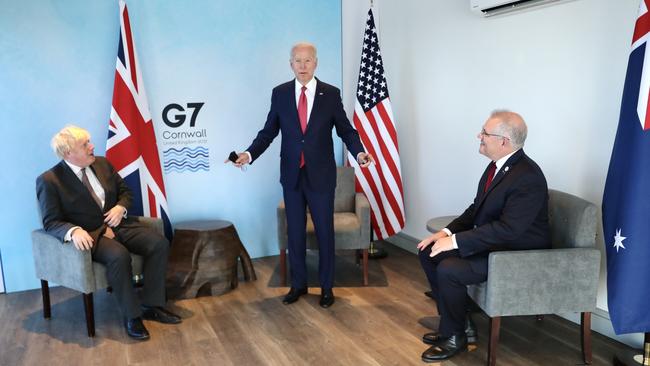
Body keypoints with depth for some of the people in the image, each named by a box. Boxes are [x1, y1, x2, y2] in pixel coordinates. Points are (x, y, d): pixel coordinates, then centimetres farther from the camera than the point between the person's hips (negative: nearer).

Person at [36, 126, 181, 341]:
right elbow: (51, 222, -10)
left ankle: (151, 306, -8)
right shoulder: (49, 180, -7)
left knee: (159, 244, -18)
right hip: (89, 234, -5)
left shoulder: (102, 164, 8)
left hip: (118, 225, 6)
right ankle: (131, 315, -17)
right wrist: (74, 231, -32)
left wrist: (121, 207, -7)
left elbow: (125, 191, 17)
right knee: (119, 256, -36)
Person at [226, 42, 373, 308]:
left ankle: (326, 287, 22)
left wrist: (359, 152, -18)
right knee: (295, 232, 11)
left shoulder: (331, 94, -3)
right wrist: (250, 153, -11)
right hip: (291, 174, 2)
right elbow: (269, 131, 3)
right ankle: (298, 284, 27)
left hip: (321, 175, -1)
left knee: (324, 232, 7)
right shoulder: (280, 93, 1)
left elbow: (346, 129, -1)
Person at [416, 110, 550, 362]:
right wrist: (448, 232, -3)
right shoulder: (497, 166, 3)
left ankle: (455, 336, 0)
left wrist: (456, 241, -28)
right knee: (429, 252, 2)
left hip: (518, 254, -9)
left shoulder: (528, 177, -25)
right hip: (490, 242, 9)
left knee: (448, 269, -25)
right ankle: (460, 322, 11)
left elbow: (508, 228, -30)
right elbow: (477, 209, 11)